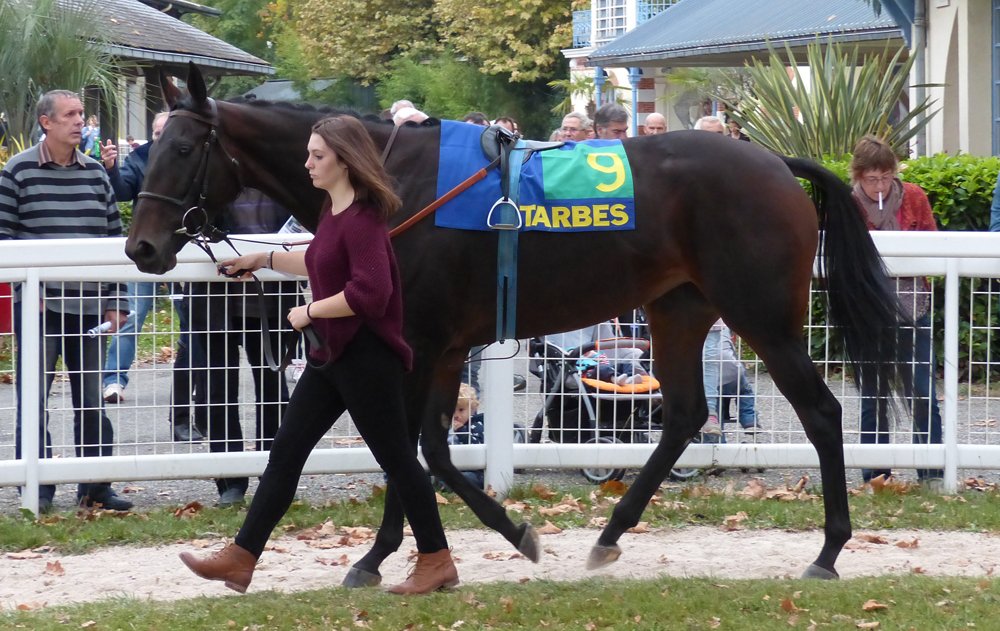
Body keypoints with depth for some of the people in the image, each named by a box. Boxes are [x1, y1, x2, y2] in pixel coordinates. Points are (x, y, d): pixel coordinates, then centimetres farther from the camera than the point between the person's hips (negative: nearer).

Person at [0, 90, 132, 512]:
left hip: (89, 306, 4)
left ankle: (95, 485, 17)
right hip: (38, 307, -4)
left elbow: (114, 237, 12)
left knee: (92, 399, 9)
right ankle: (37, 488, 6)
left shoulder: (96, 172, 10)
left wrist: (116, 302, 8)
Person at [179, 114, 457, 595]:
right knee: (285, 451, 8)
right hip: (333, 354, 10)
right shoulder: (334, 213, 11)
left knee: (395, 457, 0)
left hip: (365, 357, -10)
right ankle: (240, 559, 10)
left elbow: (370, 292, -29)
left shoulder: (362, 218, -19)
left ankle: (437, 562, 12)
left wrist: (309, 312, -19)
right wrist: (264, 259, 28)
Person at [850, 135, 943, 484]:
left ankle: (932, 472, 5)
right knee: (872, 396, 6)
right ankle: (875, 477, 14)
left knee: (922, 394, -2)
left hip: (912, 310, 1)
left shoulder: (914, 197, -1)